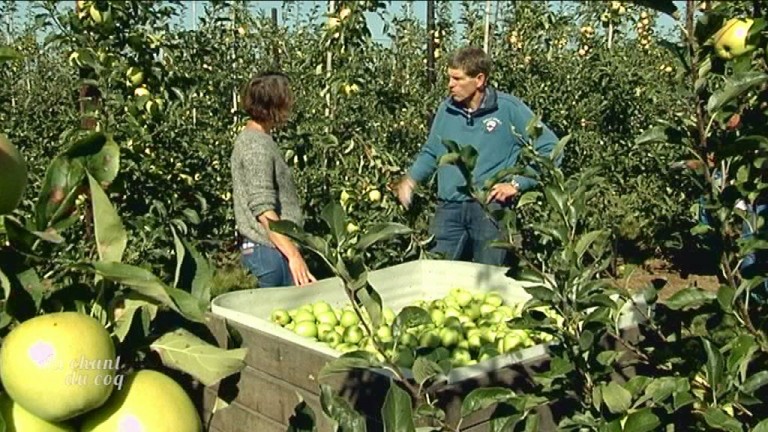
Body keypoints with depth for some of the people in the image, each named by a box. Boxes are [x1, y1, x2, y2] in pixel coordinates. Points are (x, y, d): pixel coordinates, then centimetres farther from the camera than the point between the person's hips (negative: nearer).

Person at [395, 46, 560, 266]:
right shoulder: (446, 110, 8)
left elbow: (550, 148, 0)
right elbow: (430, 153, 22)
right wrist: (410, 179, 6)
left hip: (490, 208, -3)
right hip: (449, 208, 3)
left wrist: (517, 184, -6)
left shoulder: (510, 108, -4)